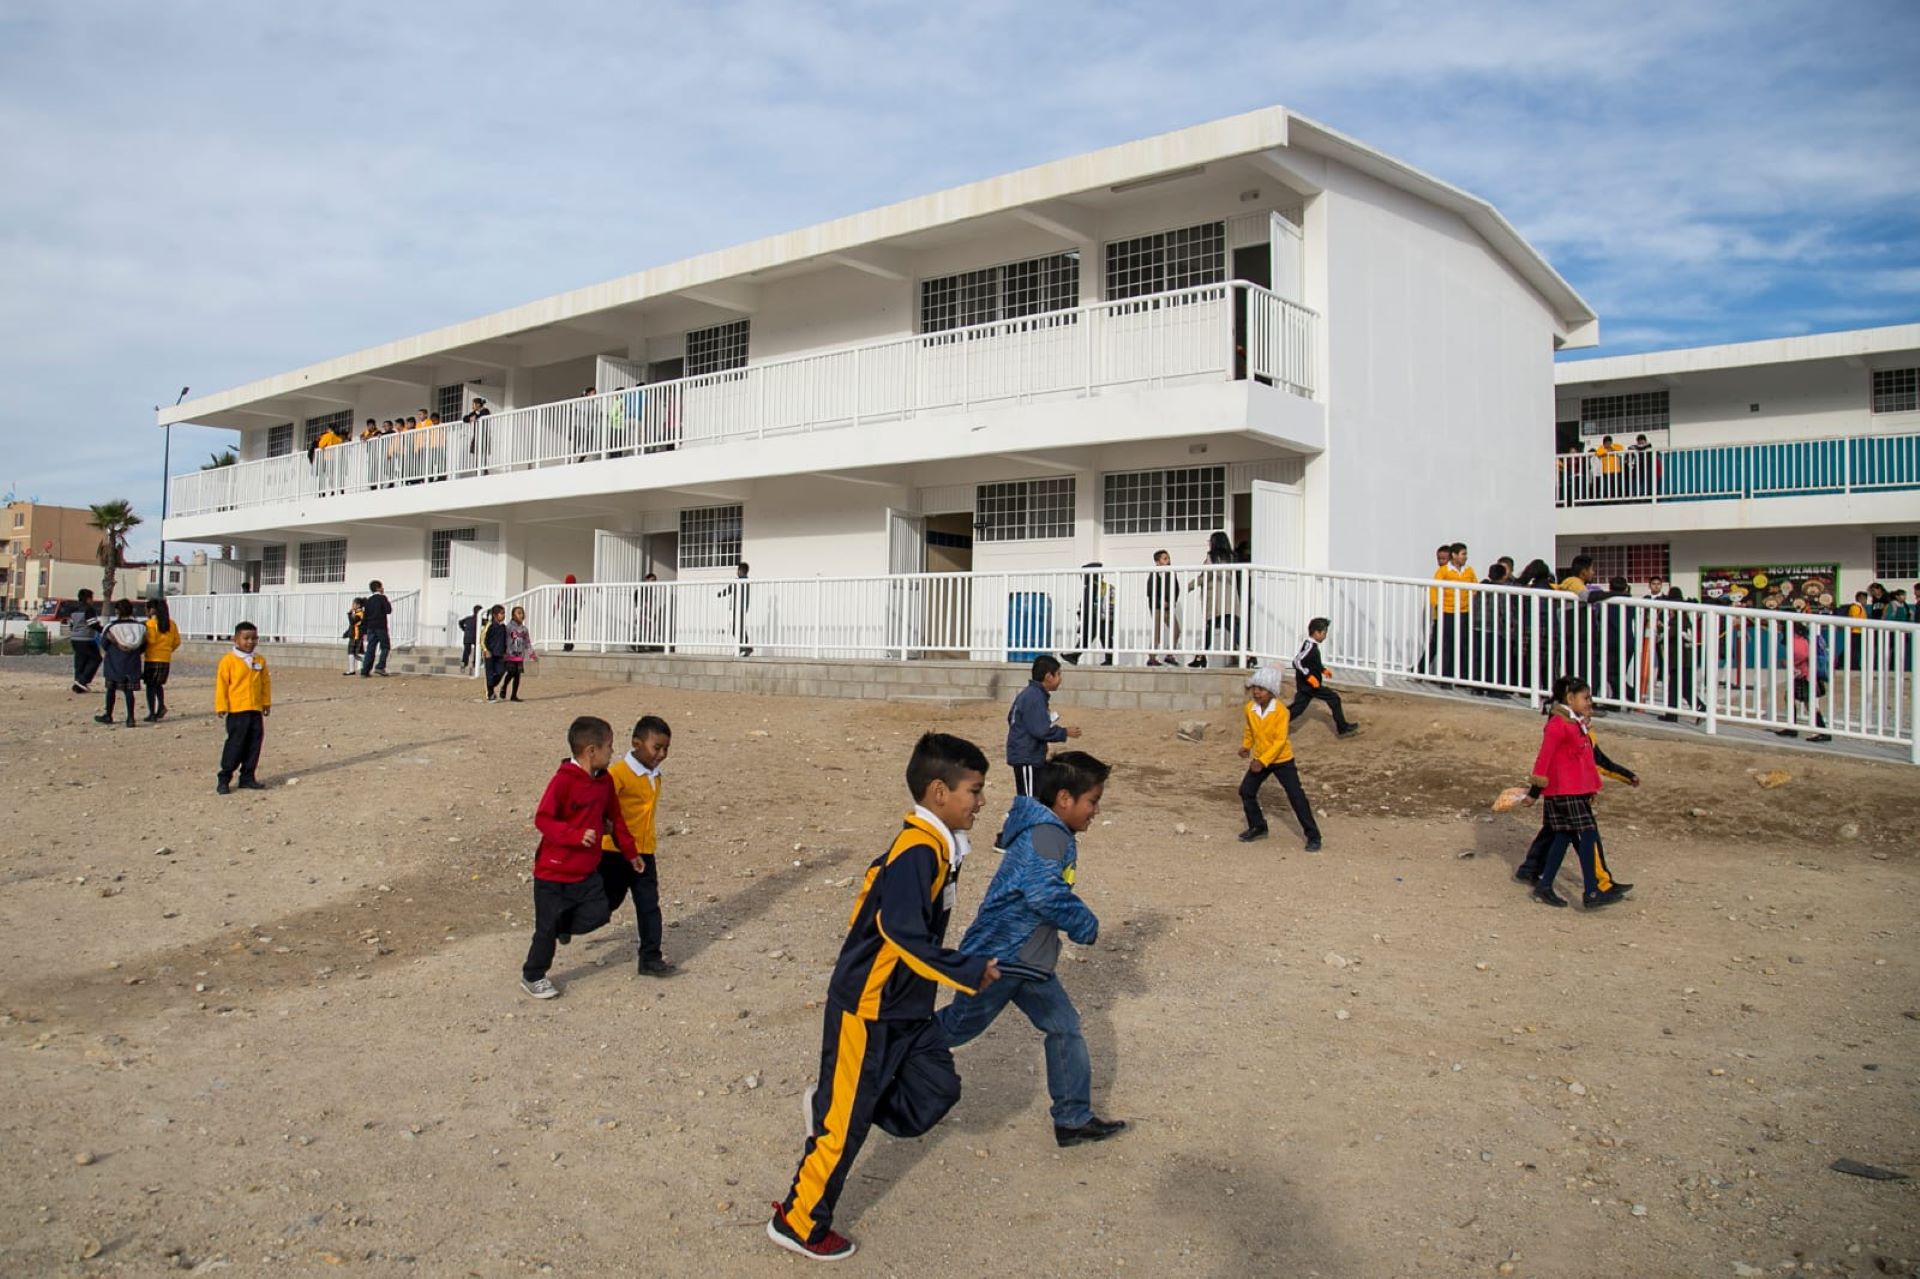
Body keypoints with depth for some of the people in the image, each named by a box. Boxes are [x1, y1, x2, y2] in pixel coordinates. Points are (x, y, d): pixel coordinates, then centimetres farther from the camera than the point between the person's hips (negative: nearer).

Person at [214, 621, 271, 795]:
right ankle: (224, 779, 4)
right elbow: (221, 684, -6)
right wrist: (221, 706, -9)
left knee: (254, 743, 7)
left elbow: (265, 683, 16)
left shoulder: (260, 661, 9)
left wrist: (267, 703, 14)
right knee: (235, 744, -5)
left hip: (256, 710, 5)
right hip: (237, 710, -5)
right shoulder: (228, 660, -6)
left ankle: (248, 777, 17)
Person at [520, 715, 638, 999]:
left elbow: (615, 818, 13)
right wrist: (577, 835, -32)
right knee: (547, 928, 4)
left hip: (587, 871, 6)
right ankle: (532, 977, 24)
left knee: (599, 912, -3)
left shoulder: (605, 781, 2)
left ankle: (564, 924, 26)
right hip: (553, 872, -6)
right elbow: (542, 819, -21)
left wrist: (630, 851, 17)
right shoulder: (564, 780, -21)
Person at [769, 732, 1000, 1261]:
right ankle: (799, 1223, 22)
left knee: (937, 1091, 8)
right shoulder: (917, 852, -25)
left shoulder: (936, 847, 4)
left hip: (908, 1008, 9)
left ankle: (830, 1105, 22)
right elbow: (904, 933, -30)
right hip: (867, 1009, -9)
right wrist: (970, 972, -22)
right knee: (846, 1123, 3)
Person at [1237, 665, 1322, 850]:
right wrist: (1246, 746, 1)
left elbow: (1280, 740, -23)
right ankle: (1258, 828, 23)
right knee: (1246, 791, 4)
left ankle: (1313, 836, 1)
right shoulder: (1250, 708, -7)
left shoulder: (1280, 711, -23)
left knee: (1296, 796, -7)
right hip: (1259, 759, 6)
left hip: (1282, 760, -6)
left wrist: (1263, 761, -25)